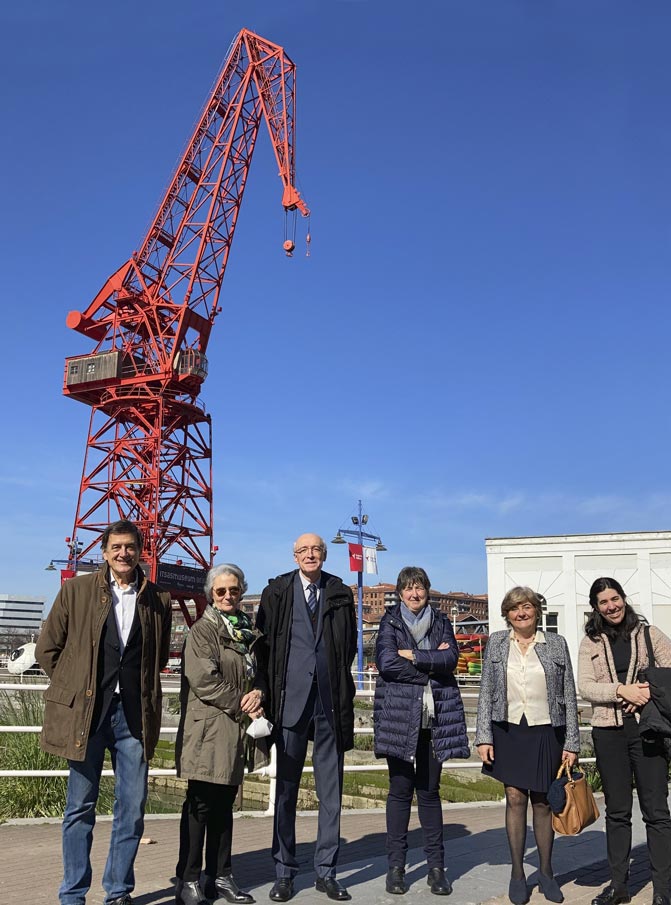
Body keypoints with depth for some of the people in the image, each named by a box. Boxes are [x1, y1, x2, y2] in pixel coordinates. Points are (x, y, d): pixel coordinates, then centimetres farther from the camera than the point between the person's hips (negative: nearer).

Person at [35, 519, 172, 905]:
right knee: (81, 808, 9)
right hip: (87, 712, -1)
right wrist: (73, 687, 5)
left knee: (133, 808, 7)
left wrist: (139, 686, 9)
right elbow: (48, 648, 7)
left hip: (134, 714, 2)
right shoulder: (76, 590, 1)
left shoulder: (159, 599, 5)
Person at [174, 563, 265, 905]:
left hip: (235, 729, 6)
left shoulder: (248, 630, 14)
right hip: (207, 728, -6)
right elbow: (204, 680, -14)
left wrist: (258, 694, -5)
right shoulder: (203, 630, -5)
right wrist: (243, 706, -11)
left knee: (224, 804, 12)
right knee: (200, 804, 0)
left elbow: (258, 671, 17)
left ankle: (220, 876, 21)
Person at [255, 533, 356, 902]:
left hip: (330, 701, 2)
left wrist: (337, 681, 5)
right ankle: (284, 872, 19)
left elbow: (349, 645, 12)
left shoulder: (340, 594, 7)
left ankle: (325, 871, 19)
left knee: (331, 789, 8)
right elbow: (264, 642, 2)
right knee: (286, 788, 7)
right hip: (291, 699, -1)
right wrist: (271, 690, 0)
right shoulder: (277, 592, 3)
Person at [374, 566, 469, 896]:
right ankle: (396, 865, 14)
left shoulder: (441, 622, 11)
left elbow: (451, 657, -5)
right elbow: (386, 663, -11)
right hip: (399, 716, -2)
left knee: (430, 791, 7)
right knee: (400, 790, 3)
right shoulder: (390, 622, 4)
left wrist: (413, 656, -11)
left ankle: (436, 866, 15)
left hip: (435, 717, 2)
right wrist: (432, 664, -8)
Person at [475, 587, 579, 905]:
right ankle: (517, 873, 17)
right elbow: (486, 692, 4)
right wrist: (484, 737, -2)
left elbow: (569, 696, 3)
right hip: (508, 731, 0)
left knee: (543, 802, 8)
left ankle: (546, 872, 25)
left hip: (546, 733, 0)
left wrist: (571, 743, 0)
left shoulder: (556, 644, 2)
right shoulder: (496, 643, 3)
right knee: (515, 799, 1)